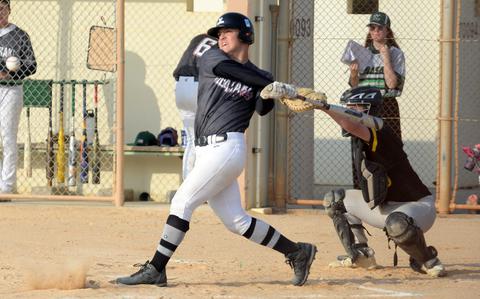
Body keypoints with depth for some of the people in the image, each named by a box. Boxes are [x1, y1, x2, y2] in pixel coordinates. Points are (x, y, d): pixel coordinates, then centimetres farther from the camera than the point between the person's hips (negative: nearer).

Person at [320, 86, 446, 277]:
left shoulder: (381, 134, -27)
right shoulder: (362, 138, 3)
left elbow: (353, 126, -45)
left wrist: (323, 106, -49)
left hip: (417, 205, -9)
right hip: (382, 207, 9)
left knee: (397, 223, -44)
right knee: (334, 200, 12)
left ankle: (427, 260, -13)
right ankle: (360, 255, 13)